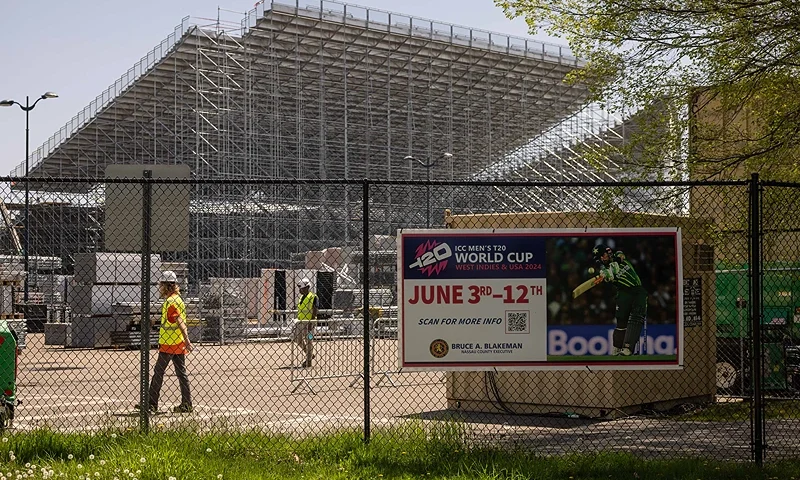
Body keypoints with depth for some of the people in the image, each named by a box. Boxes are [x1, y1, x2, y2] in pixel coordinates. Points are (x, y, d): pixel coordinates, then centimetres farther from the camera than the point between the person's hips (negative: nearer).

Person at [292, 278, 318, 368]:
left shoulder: (313, 297, -10)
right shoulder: (302, 297, 16)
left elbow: (315, 311, -15)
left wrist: (311, 323, -21)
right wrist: (298, 321, 19)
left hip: (309, 322, -9)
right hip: (300, 322, 9)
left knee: (308, 341, -2)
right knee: (297, 339, 9)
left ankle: (309, 362, 6)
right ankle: (309, 355, 24)